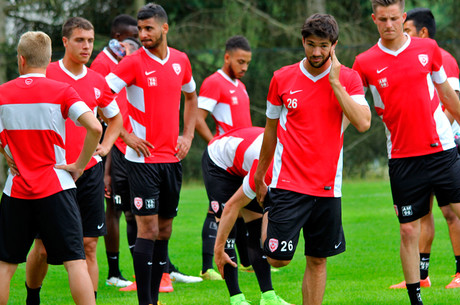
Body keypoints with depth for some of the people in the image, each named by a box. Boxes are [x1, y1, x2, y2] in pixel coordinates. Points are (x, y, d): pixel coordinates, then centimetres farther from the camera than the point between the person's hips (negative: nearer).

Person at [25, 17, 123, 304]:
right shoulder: (45, 76, -4)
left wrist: (105, 145, 9)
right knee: (43, 248, 1)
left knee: (89, 246, 0)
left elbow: (115, 118, 25)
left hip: (89, 170, 3)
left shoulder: (97, 82, 8)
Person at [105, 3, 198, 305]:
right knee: (148, 228, -9)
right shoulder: (134, 63, -8)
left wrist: (188, 135, 12)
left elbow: (191, 97, 25)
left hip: (173, 157, 5)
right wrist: (126, 135, -12)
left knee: (164, 230, 8)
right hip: (143, 158, -5)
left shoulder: (181, 61, 7)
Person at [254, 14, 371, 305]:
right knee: (278, 258, -9)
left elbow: (363, 123, -14)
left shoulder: (349, 79, 1)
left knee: (318, 261, 4)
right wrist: (260, 178, 17)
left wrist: (335, 83, -15)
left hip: (328, 187, 1)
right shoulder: (282, 78, 2)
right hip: (288, 182, -1)